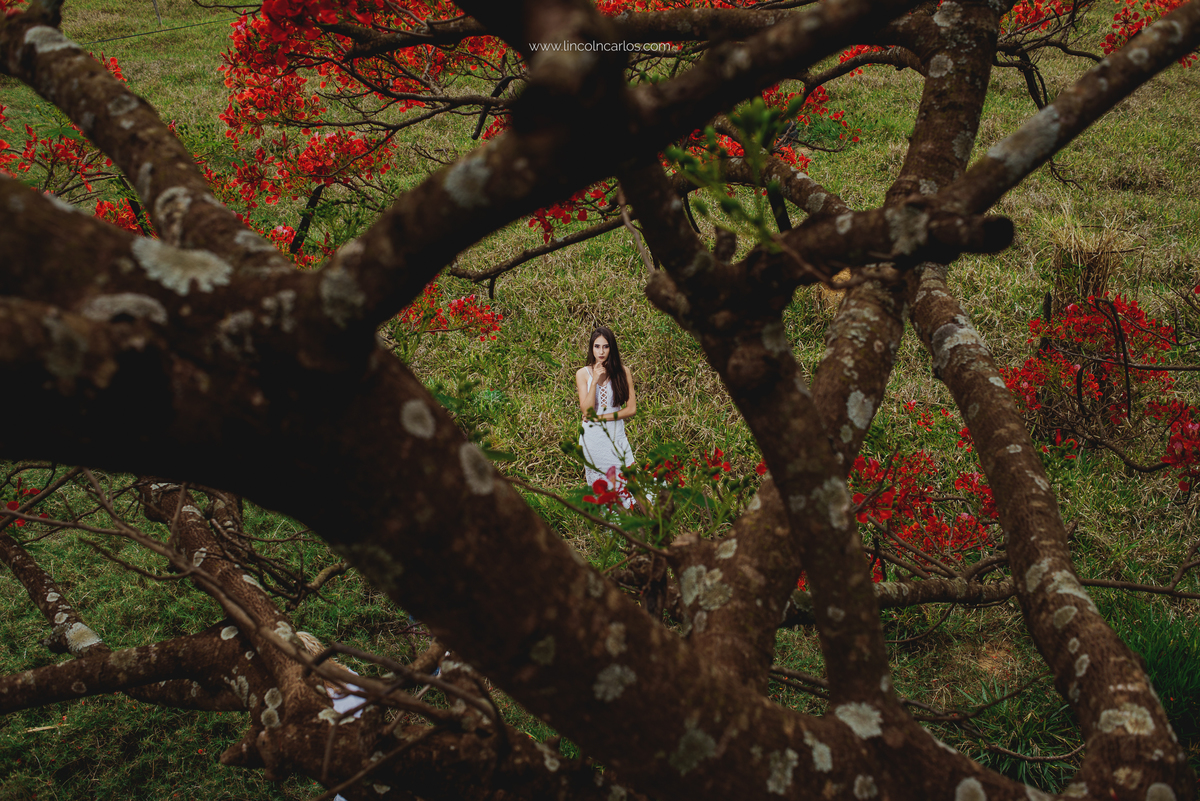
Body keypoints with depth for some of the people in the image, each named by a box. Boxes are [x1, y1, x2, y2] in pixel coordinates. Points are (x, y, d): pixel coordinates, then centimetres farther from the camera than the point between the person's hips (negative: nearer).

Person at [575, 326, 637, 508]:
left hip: (616, 437, 0)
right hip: (592, 437, 0)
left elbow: (632, 409, -3)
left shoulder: (623, 372, 0)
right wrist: (595, 381, -17)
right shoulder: (583, 374, 0)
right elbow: (586, 410, -9)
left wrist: (600, 417, -9)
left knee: (624, 487, -4)